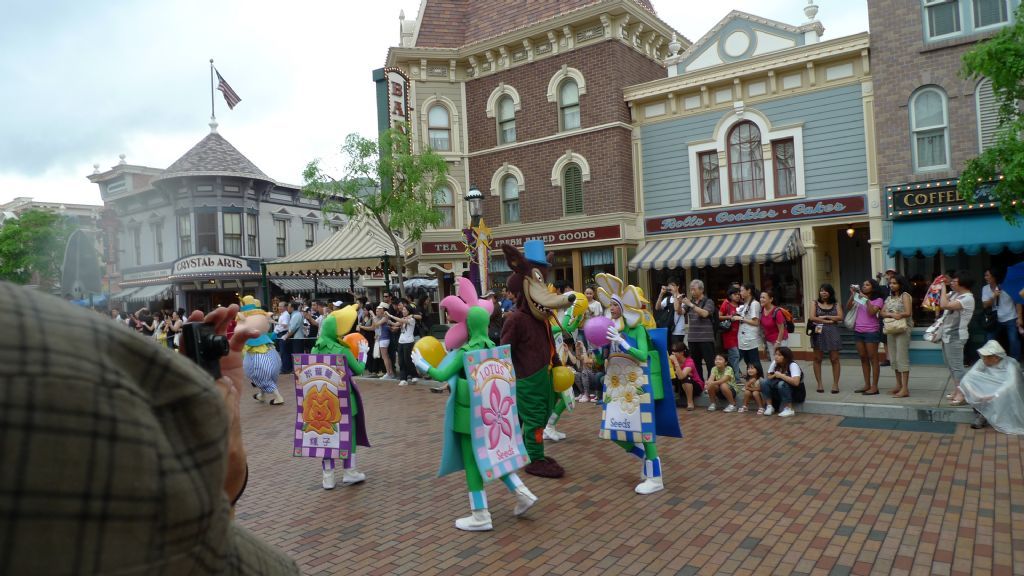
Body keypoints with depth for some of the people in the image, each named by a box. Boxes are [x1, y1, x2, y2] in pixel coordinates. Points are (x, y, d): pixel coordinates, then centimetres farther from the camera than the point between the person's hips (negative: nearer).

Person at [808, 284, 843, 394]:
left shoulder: (836, 304, 9)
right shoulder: (815, 304, 7)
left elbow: (840, 317, -5)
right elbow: (812, 318, -6)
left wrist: (825, 316, -9)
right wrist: (828, 321, -9)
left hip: (832, 333, 0)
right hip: (818, 333, 0)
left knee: (834, 359, -1)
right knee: (817, 359, 2)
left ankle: (835, 384, 6)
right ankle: (819, 384, 9)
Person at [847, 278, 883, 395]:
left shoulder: (878, 300, -2)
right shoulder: (859, 297, 12)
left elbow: (872, 312, -15)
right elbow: (848, 307, 2)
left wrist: (866, 300, -15)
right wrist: (852, 294, -6)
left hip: (871, 332, -6)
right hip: (858, 331, 6)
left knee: (872, 358, -2)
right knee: (863, 358, 10)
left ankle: (874, 387, 0)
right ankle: (867, 385, 17)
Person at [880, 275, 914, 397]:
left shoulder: (905, 295, -3)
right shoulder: (889, 298, 16)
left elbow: (908, 313, -14)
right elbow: (882, 313, 6)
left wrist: (891, 315, -10)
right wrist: (892, 315, -14)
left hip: (902, 329, -7)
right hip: (890, 329, 7)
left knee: (902, 358, -9)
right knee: (893, 359, 9)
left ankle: (905, 388, -7)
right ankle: (899, 385, 18)